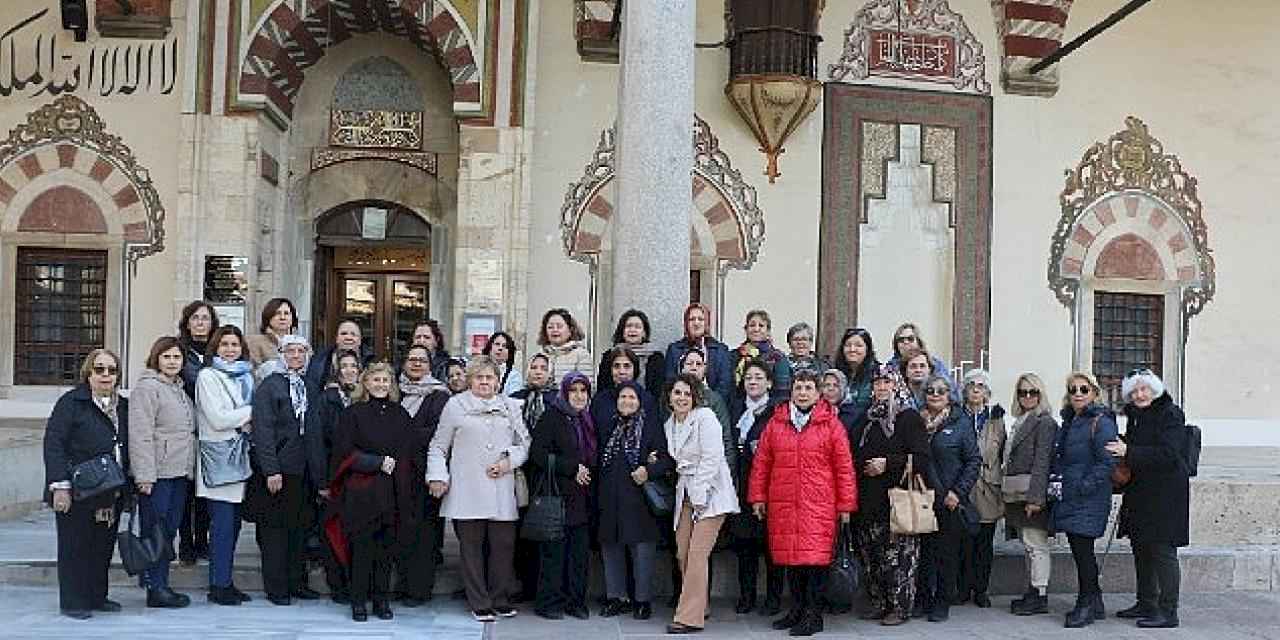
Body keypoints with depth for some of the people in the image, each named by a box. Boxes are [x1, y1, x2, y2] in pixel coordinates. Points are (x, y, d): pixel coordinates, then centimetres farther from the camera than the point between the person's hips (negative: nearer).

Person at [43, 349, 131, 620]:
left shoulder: (123, 406, 13)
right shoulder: (71, 403, -7)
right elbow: (53, 445, -12)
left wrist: (129, 480, 14)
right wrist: (60, 486, -18)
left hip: (112, 493, 6)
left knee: (104, 546, 11)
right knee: (75, 546, 2)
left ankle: (97, 596, 24)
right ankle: (73, 603, 11)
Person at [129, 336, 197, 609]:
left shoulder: (179, 389, 19)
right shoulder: (147, 387, -8)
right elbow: (140, 435, -15)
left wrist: (189, 468, 17)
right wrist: (145, 476, -20)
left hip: (179, 473, 8)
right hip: (157, 474, -8)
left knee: (169, 530, 10)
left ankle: (161, 585, 16)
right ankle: (156, 588, 1)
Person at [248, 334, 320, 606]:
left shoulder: (311, 388, 12)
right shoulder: (268, 386, -4)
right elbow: (263, 430, -10)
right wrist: (271, 470, -16)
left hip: (304, 470, 5)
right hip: (278, 470, -5)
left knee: (300, 527, 9)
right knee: (275, 528, 1)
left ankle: (297, 582, 18)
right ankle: (276, 587, 9)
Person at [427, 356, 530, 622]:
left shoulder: (510, 407, 14)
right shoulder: (455, 405, 8)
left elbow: (525, 443, 16)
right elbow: (438, 446, 10)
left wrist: (509, 461, -1)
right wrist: (437, 476, -1)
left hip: (502, 492, 2)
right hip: (467, 490, -2)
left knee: (503, 545, 2)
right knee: (472, 547, 1)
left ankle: (500, 600, 15)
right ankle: (480, 604, 9)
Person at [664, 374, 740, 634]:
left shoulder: (705, 417, -9)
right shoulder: (669, 424, 13)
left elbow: (712, 459, -14)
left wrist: (699, 496, -16)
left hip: (710, 493, -7)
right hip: (686, 494, 7)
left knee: (697, 554, -12)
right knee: (683, 554, 4)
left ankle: (690, 617, -8)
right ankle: (696, 606, 21)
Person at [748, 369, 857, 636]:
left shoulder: (831, 424, 2)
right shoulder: (775, 423, 10)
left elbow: (844, 466, 0)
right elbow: (761, 463, 12)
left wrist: (846, 504, -2)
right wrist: (758, 497, 8)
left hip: (819, 504, -3)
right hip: (783, 503, 3)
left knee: (814, 555, -7)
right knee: (789, 555, 8)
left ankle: (813, 614, 3)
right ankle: (797, 609, 20)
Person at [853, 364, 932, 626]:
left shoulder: (910, 418, -4)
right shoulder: (870, 418, 17)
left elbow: (921, 458, -12)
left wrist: (888, 464, -14)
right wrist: (864, 467, 9)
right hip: (870, 499, 7)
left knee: (897, 554, -6)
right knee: (870, 553, 8)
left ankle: (900, 606, 3)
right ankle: (878, 603, 19)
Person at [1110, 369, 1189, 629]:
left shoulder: (1170, 414, -10)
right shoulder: (1136, 417, 14)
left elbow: (1168, 454, -21)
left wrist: (1129, 452, -24)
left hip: (1166, 495, -9)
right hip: (1140, 493, 9)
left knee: (1162, 551, -7)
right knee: (1141, 550, 15)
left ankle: (1168, 612, -1)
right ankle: (1146, 604, 27)